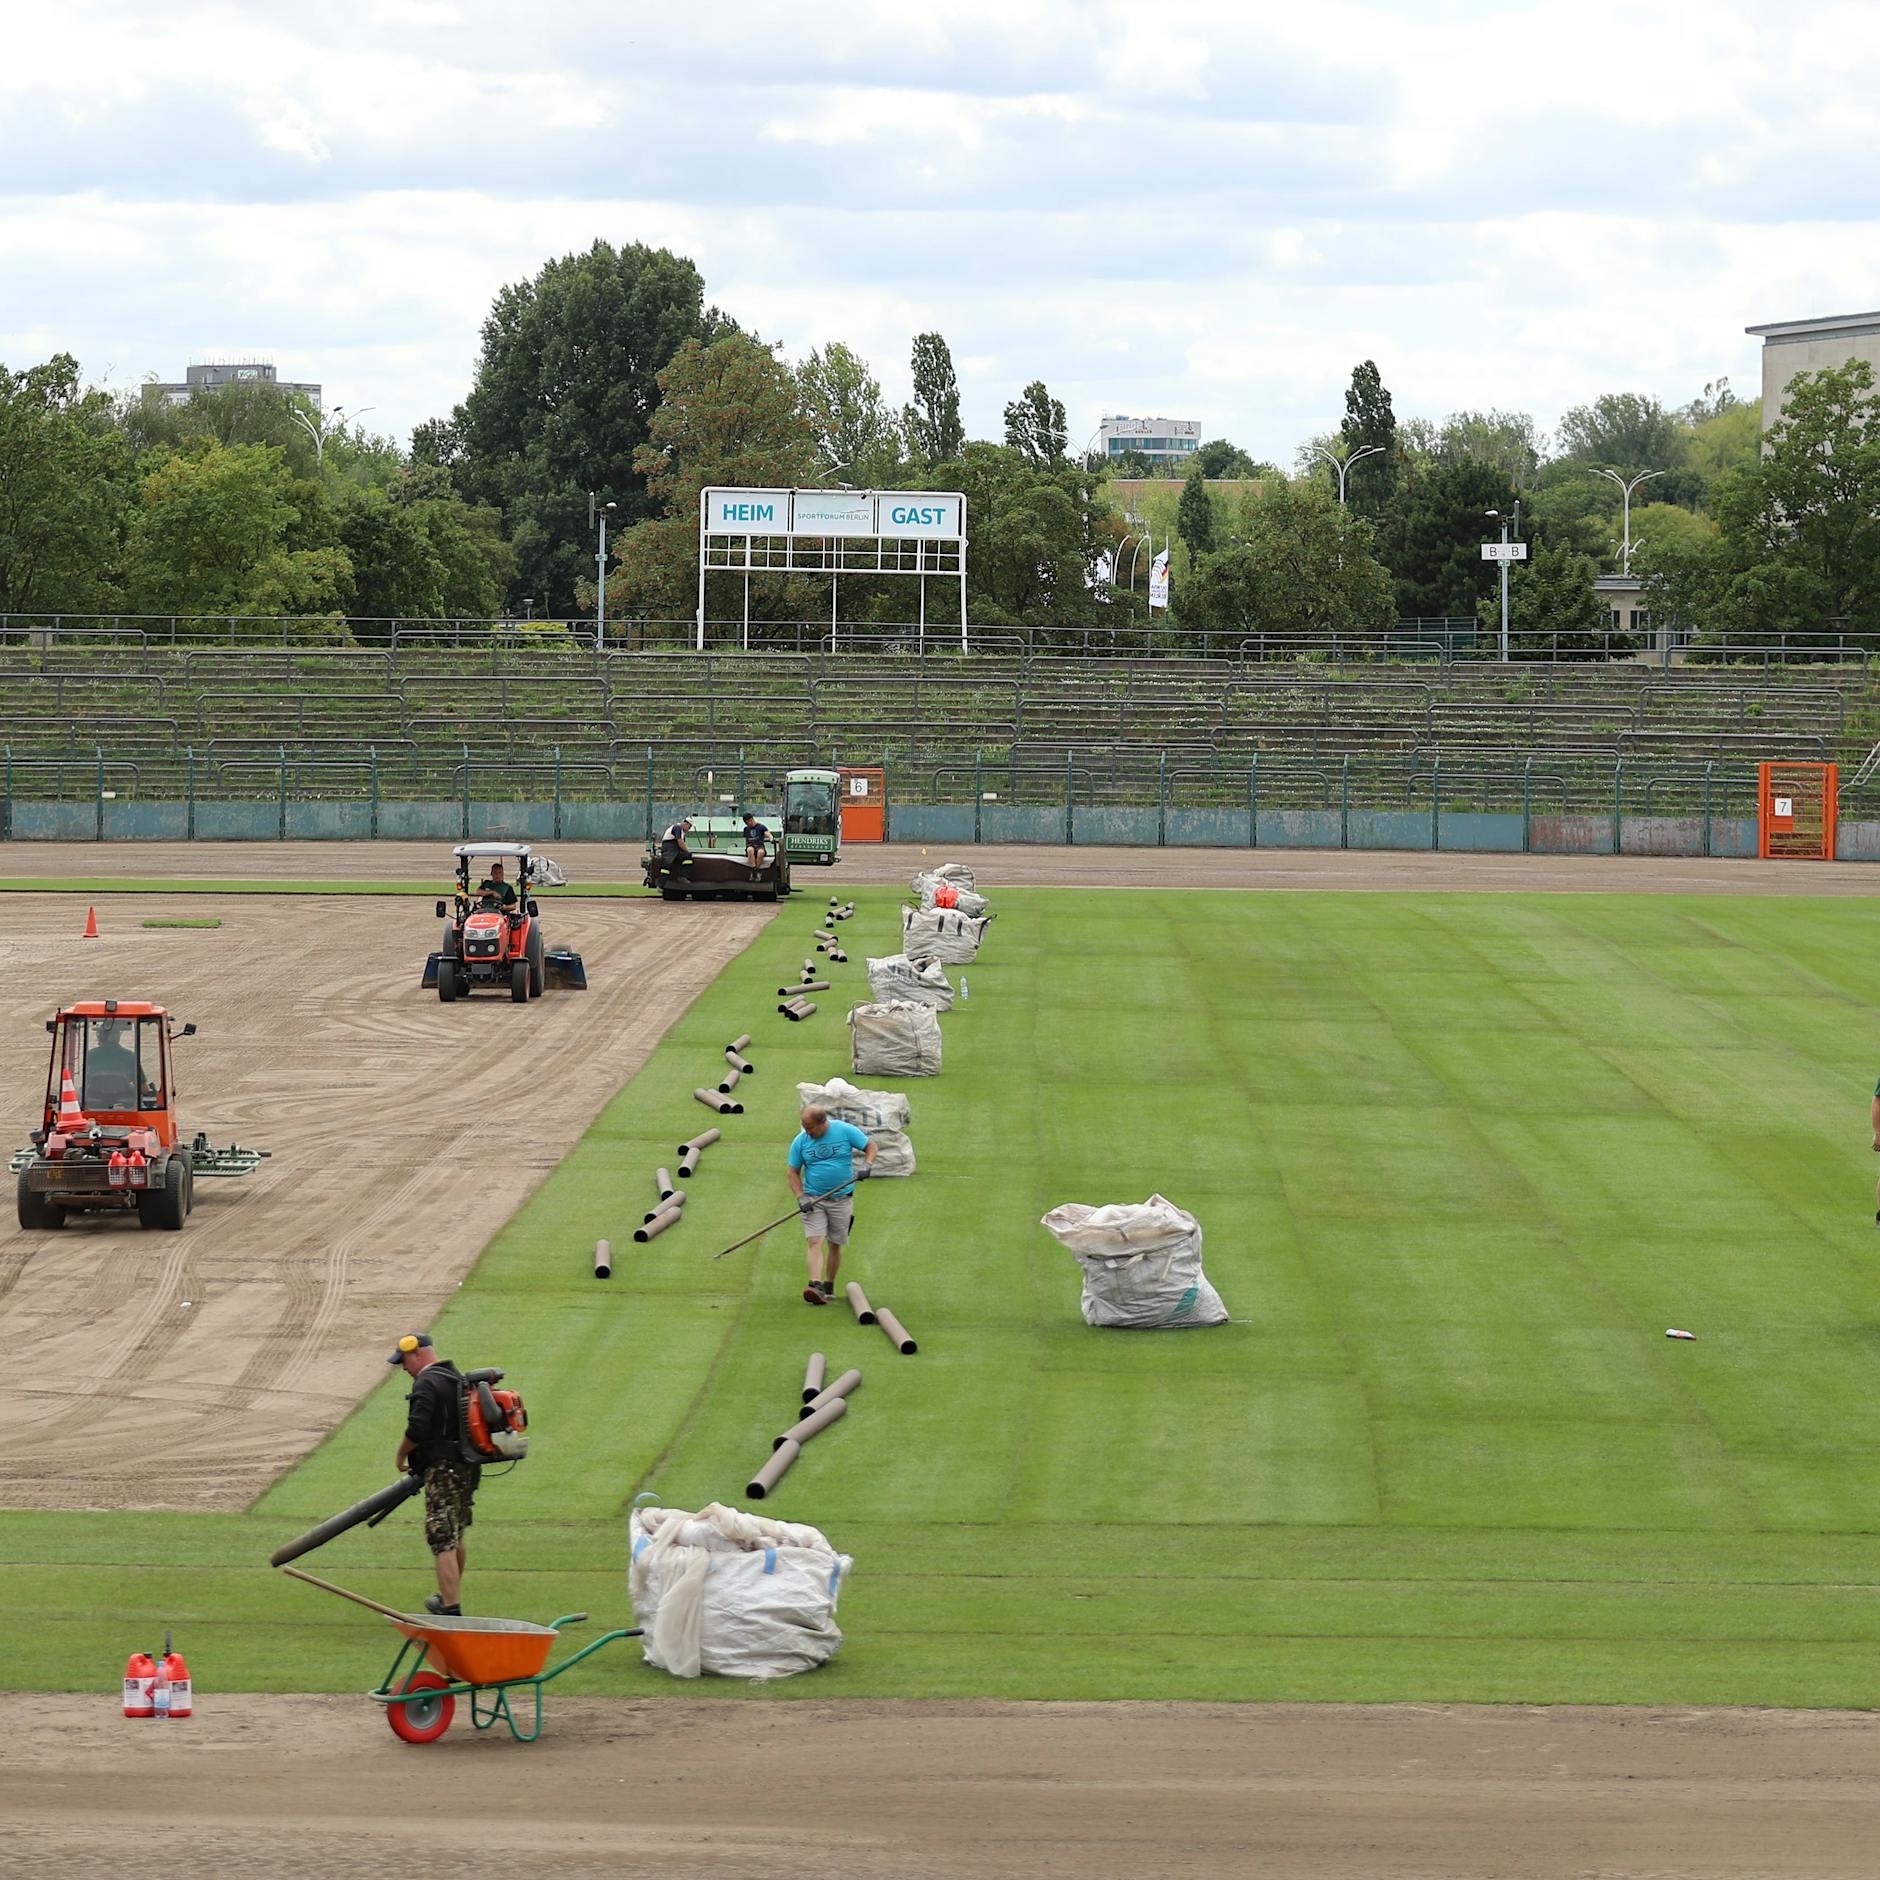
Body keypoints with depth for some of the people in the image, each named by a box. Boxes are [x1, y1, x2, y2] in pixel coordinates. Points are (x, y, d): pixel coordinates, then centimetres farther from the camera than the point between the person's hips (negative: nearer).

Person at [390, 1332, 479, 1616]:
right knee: (456, 1536, 23)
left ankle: (451, 1608, -14)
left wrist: (401, 1456, -4)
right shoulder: (458, 1378, 16)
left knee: (442, 1541, -9)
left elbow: (417, 1430, -23)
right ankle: (450, 1597, 37)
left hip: (443, 1469, -10)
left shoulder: (426, 1384, -13)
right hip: (468, 1467, 10)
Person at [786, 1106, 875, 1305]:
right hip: (813, 1199, 0)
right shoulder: (801, 1141, -2)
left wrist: (867, 1166, -15)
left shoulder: (845, 1131, -6)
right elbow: (793, 1171, 4)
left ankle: (829, 1287, 20)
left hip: (841, 1199, 0)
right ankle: (816, 1286, -26)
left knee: (835, 1245, 7)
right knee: (815, 1242, -15)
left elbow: (870, 1147, 4)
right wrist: (800, 1197, -9)